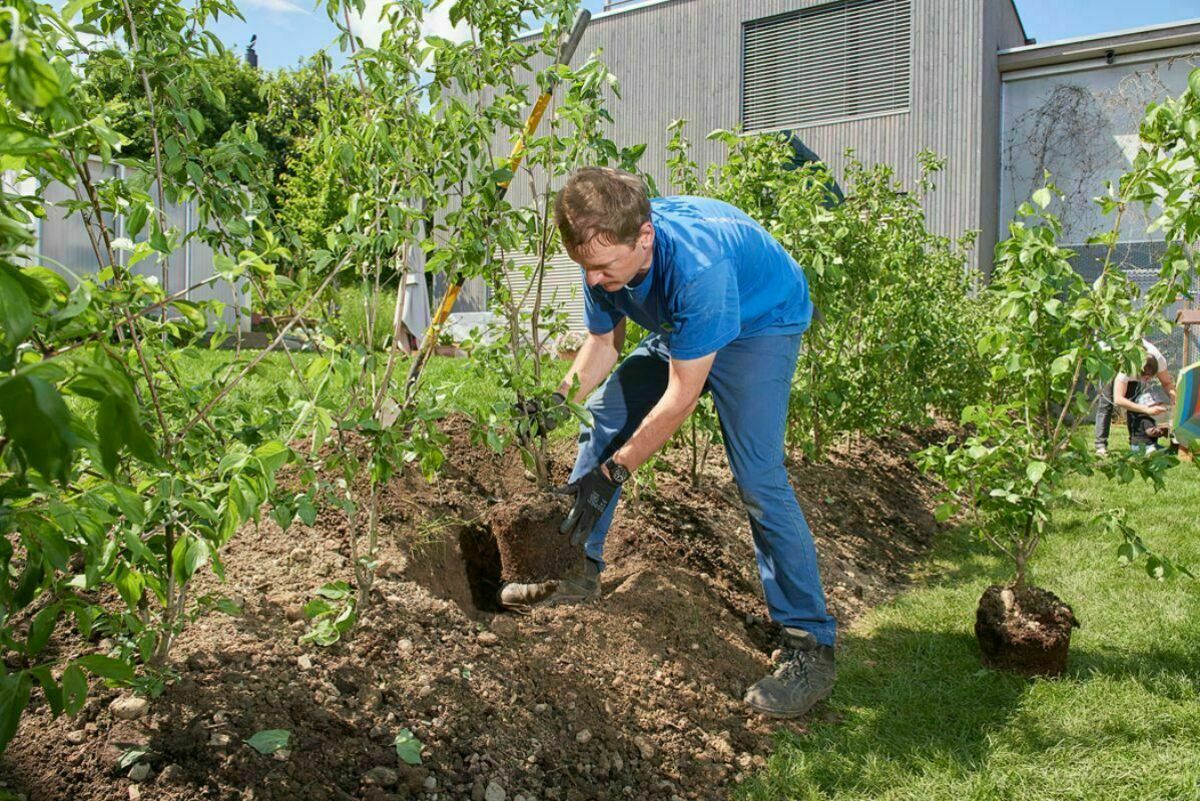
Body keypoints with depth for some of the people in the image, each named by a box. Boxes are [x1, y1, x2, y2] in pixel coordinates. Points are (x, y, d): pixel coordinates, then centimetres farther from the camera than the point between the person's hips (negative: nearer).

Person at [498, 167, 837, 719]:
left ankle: (810, 647, -10)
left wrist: (613, 472, -29)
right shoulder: (605, 253, -20)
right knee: (605, 414, 5)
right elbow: (603, 342, -4)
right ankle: (578, 569, 18)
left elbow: (682, 396, -34)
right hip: (680, 329, 8)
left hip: (762, 324, -7)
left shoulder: (697, 264, -41)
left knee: (758, 479, -21)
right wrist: (561, 398, -22)